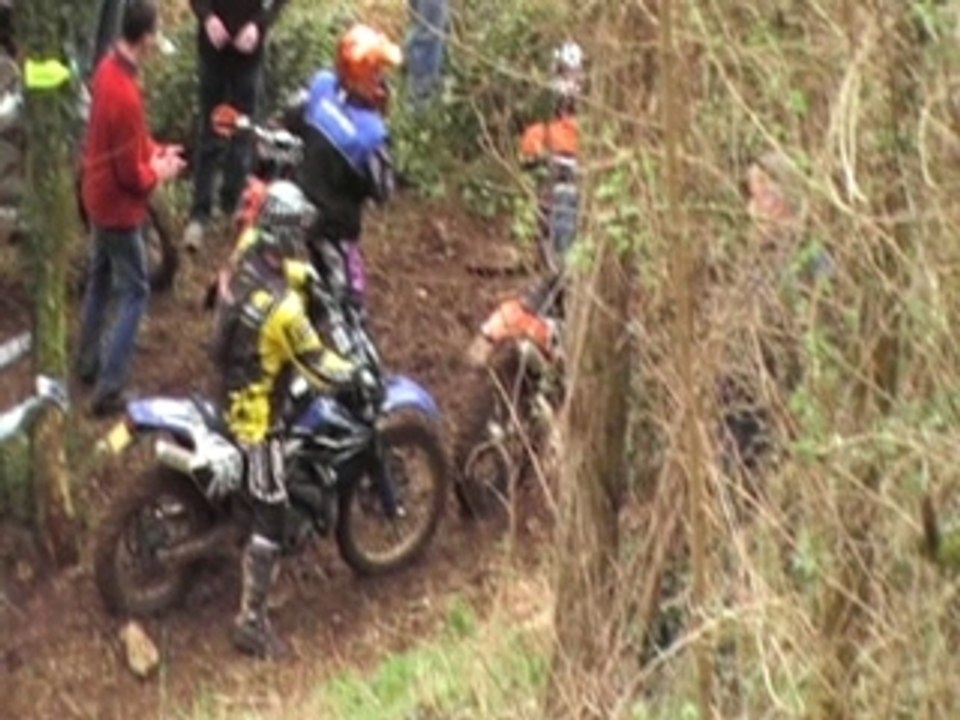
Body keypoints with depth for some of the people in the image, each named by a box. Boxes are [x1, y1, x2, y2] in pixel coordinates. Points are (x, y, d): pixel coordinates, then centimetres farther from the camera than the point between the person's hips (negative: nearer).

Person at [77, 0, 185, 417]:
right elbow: (131, 174, -26)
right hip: (120, 206, -9)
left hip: (98, 195, 9)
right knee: (134, 293, 2)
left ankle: (88, 363, 40)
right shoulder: (126, 95, -33)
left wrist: (153, 150, 2)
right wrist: (159, 172, -9)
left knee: (100, 279, 24)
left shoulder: (108, 68, -4)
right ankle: (109, 390, 3)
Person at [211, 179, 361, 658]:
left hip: (228, 385, 9)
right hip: (254, 414, -9)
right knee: (270, 516, -2)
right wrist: (355, 376, -8)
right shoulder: (284, 307, -33)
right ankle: (251, 621, 2)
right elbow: (319, 368, -24)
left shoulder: (243, 265, -9)